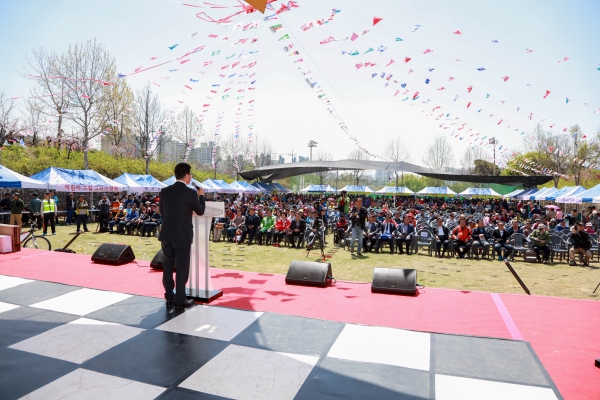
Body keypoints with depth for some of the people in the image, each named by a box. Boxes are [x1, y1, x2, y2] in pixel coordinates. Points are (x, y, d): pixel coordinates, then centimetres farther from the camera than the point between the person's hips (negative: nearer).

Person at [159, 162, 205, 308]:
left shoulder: (164, 191, 1)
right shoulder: (191, 193, -13)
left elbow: (161, 211, 12)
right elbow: (200, 211, 0)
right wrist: (201, 195, 14)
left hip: (166, 235, 5)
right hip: (183, 236, -5)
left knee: (168, 266, 13)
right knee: (182, 267, 5)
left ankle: (169, 298, 22)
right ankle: (180, 299, 12)